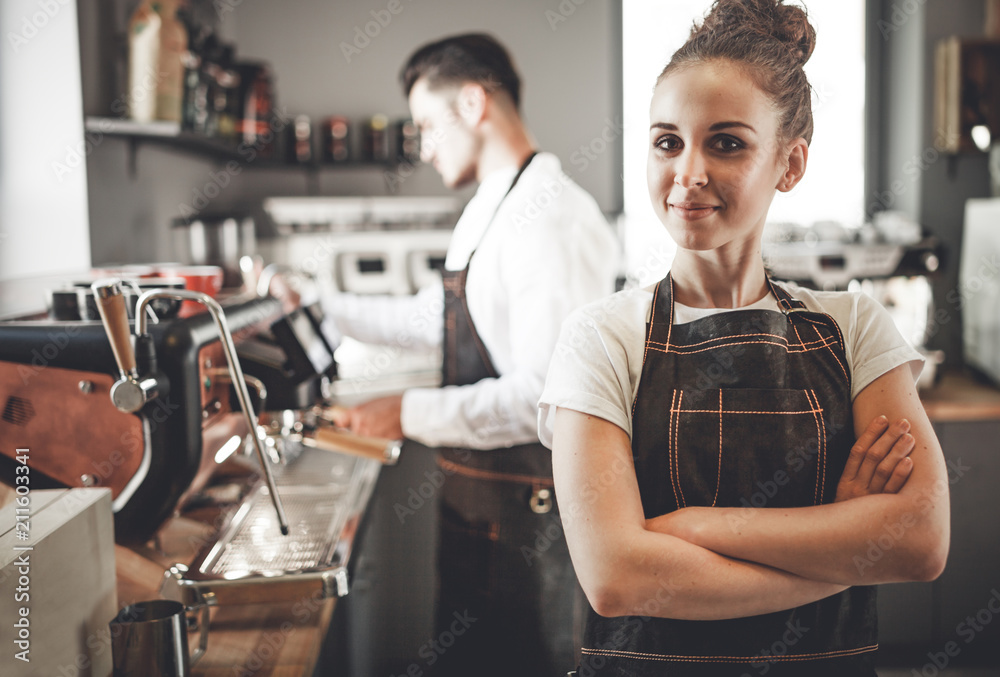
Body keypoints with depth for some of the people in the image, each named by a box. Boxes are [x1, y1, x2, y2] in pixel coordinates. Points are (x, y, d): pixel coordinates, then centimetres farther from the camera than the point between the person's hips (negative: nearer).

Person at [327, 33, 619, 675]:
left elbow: (547, 396, -27)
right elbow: (432, 318, 23)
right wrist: (321, 306, 23)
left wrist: (413, 415, -25)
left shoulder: (552, 218, -22)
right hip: (476, 494, 10)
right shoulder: (488, 212, 10)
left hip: (526, 503, -10)